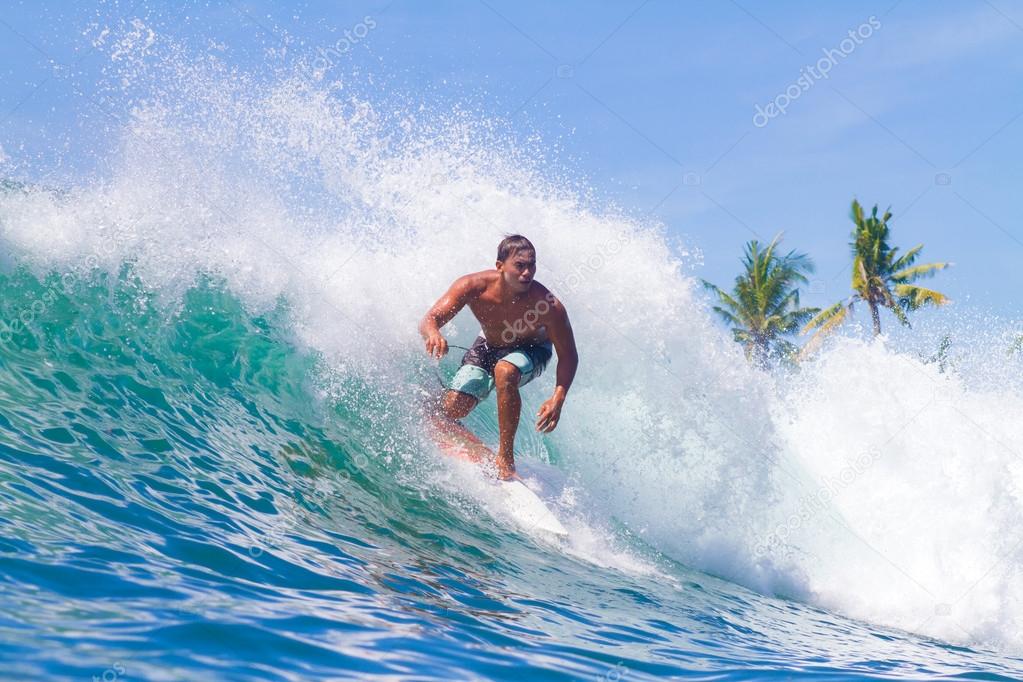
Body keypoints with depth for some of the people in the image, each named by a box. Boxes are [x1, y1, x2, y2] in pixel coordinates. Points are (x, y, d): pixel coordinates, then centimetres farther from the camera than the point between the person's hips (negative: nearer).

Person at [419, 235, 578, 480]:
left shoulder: (549, 306, -35)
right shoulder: (473, 287, -32)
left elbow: (568, 356, -24)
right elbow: (430, 320, -34)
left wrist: (557, 399, -40)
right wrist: (433, 334, -61)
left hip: (531, 350, -3)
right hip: (487, 347, 3)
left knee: (505, 372, -39)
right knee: (442, 418, -10)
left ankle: (506, 458, -27)